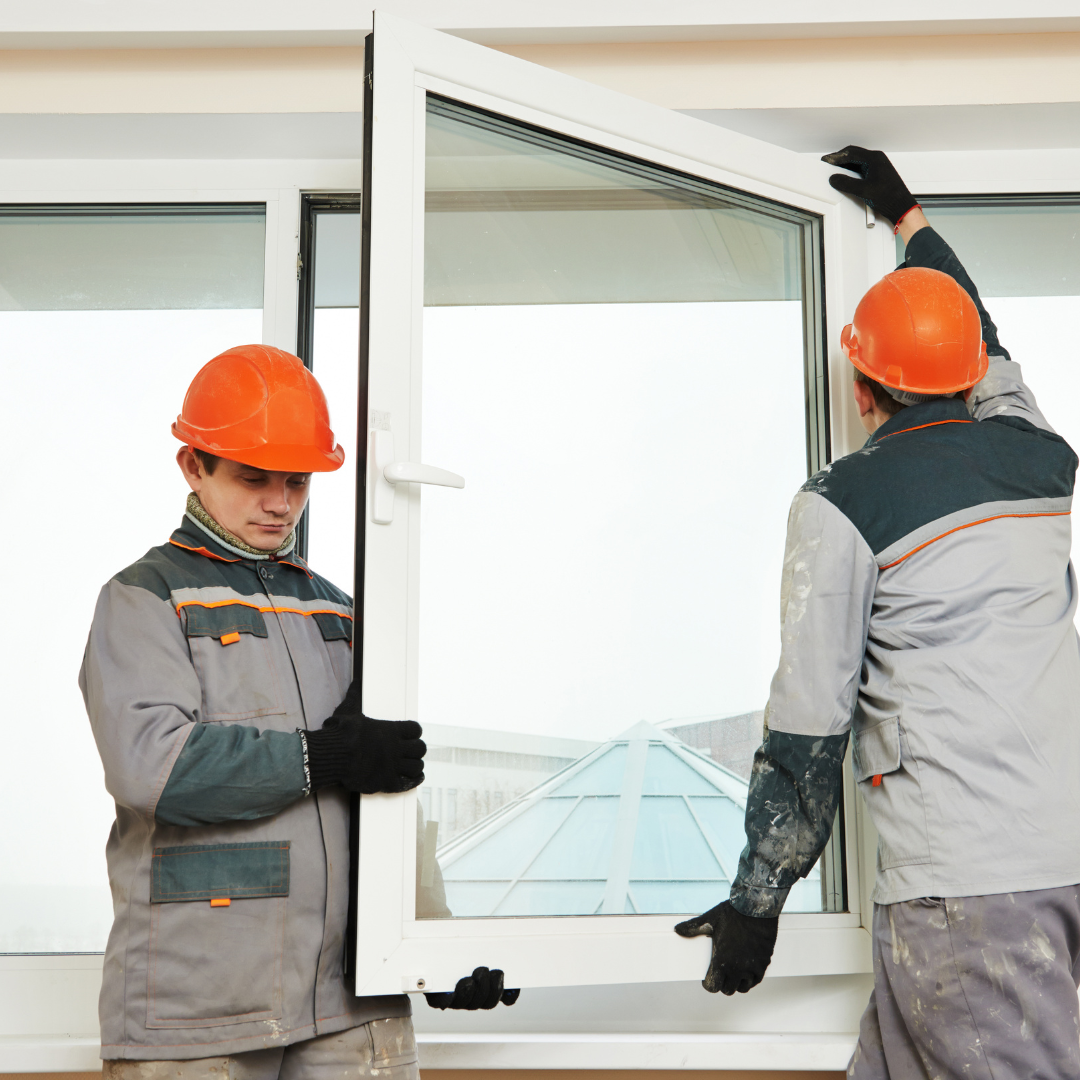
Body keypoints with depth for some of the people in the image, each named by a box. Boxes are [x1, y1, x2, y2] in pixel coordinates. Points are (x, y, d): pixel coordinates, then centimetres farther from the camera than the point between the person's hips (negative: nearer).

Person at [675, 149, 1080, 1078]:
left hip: (963, 883, -6)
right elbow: (986, 344, 34)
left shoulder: (841, 505, -6)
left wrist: (756, 902, 3)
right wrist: (908, 214, 49)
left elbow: (809, 727, -6)